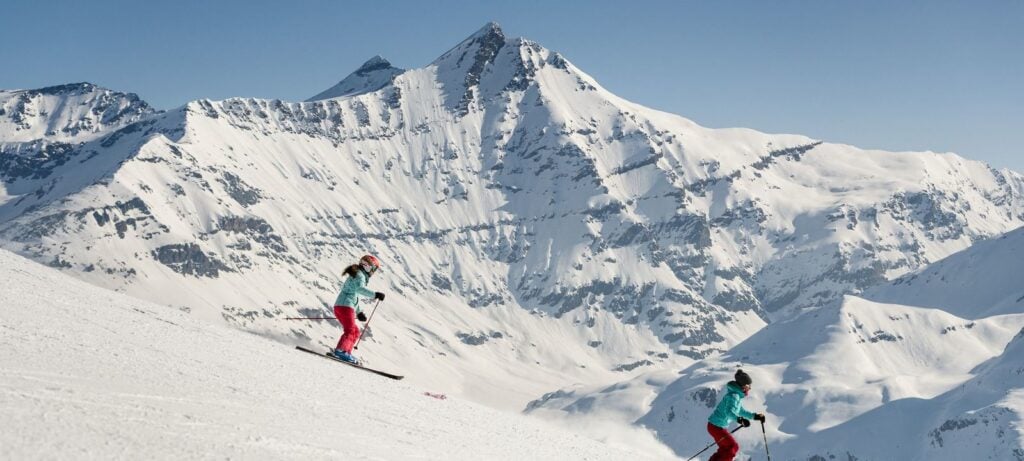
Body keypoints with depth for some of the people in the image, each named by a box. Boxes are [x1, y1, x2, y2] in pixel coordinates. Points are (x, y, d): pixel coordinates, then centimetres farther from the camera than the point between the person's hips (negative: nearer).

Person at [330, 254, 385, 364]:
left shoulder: (358, 275, 26)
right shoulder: (360, 275, -6)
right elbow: (360, 289, -27)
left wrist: (359, 312, 30)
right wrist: (375, 294, -31)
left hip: (340, 306, 10)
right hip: (345, 306, -10)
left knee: (355, 331, 15)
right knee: (350, 330, -19)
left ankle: (346, 353, 10)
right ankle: (340, 351, -33)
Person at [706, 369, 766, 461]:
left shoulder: (737, 395, 11)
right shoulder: (734, 396, -20)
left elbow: (740, 411, 26)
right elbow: (729, 412, -36)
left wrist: (755, 416, 24)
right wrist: (739, 419, -52)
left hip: (717, 426, 10)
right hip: (716, 426, -10)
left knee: (725, 448, 19)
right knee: (733, 447, -4)